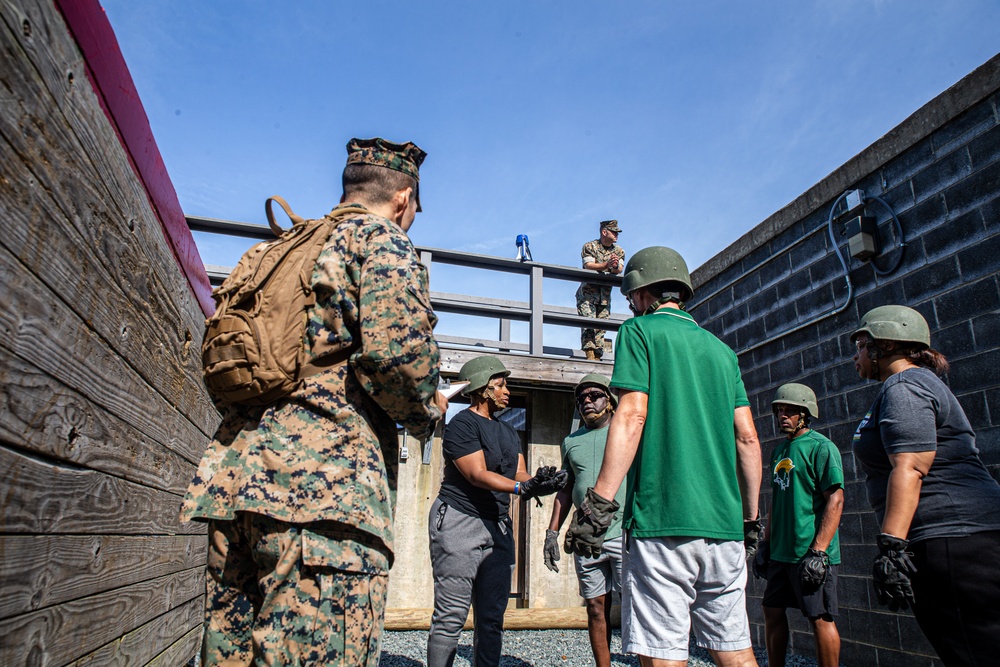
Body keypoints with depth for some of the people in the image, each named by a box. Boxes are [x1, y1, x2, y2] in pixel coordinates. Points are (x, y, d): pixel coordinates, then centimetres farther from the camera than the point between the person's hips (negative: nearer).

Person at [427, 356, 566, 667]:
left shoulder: (508, 431, 18)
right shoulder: (462, 424, -7)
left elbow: (519, 473, 8)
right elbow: (477, 474, -18)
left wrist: (538, 481, -14)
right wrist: (522, 487, -29)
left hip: (499, 527, 8)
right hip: (460, 523, -8)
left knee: (492, 617, 10)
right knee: (451, 616, -5)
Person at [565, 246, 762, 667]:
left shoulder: (640, 330, 1)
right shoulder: (721, 349, 18)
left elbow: (632, 416, -12)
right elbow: (747, 438, 15)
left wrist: (598, 503, -13)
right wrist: (751, 518, 22)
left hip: (662, 521, -6)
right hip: (724, 523, 7)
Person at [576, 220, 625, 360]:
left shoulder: (619, 251, 12)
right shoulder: (590, 246, -1)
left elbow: (620, 270, -3)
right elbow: (588, 265, -15)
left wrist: (615, 266, -28)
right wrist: (607, 265, -30)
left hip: (605, 294, 4)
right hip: (588, 292, -4)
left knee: (601, 326, 1)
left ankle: (598, 356, 3)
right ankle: (589, 353, -18)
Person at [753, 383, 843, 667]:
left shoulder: (821, 447, -9)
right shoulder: (780, 450, 14)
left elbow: (835, 500, -15)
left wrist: (818, 552, -21)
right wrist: (765, 543, 16)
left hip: (811, 551, -8)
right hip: (781, 552, 8)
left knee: (820, 619, -1)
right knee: (772, 611, 12)